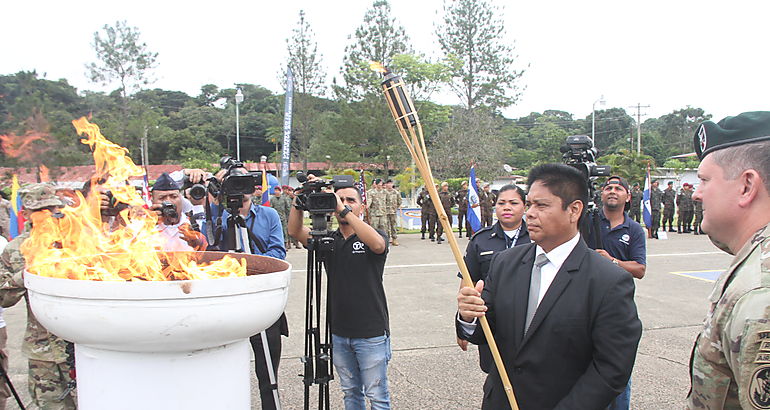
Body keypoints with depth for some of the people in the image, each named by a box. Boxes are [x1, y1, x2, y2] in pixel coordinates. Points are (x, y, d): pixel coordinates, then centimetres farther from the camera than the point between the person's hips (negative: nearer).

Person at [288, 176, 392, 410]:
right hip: (339, 333, 4)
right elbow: (294, 230, -6)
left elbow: (378, 244, -29)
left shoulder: (374, 236, -4)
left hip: (371, 334, -4)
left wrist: (344, 211, -32)